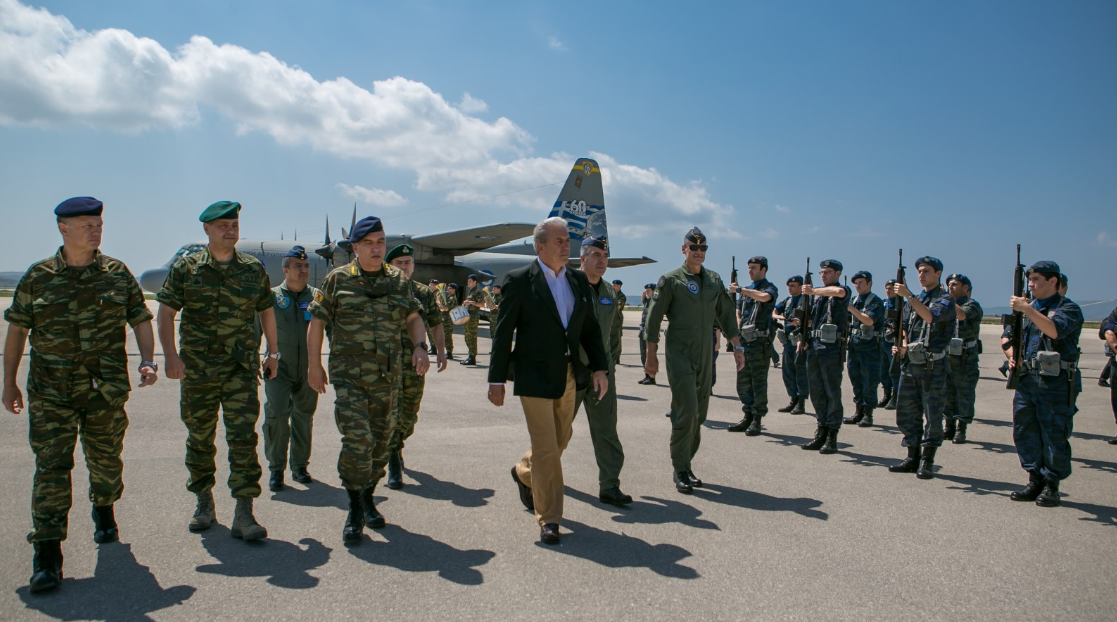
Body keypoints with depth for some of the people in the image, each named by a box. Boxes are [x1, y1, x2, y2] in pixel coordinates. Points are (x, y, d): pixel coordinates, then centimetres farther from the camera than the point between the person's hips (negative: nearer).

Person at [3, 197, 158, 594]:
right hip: (50, 393, -1)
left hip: (107, 389, 1)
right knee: (51, 467, -6)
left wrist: (148, 361, -8)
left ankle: (104, 511, 41)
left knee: (106, 460, 12)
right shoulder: (37, 278, 2)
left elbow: (141, 319, 6)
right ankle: (47, 555, -2)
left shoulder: (118, 274, 4)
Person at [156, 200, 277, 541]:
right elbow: (166, 313, -2)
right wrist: (171, 355, -14)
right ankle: (204, 503, 29)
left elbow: (267, 311, 16)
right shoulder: (186, 268, 1)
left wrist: (273, 352, 15)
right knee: (200, 438, 11)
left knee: (243, 438, -7)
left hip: (242, 369, 0)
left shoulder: (254, 269, 6)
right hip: (197, 370, 0)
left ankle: (244, 514, -5)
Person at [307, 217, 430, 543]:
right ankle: (355, 509, 4)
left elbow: (414, 318, 15)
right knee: (357, 440, -13)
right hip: (349, 375, -3)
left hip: (388, 376, 3)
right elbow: (316, 322, 5)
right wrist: (314, 365, 3)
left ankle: (368, 500, 31)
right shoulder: (337, 279, 1)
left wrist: (419, 347, -2)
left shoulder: (399, 280, 8)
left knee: (380, 440, 11)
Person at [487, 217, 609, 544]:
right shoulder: (520, 280, -8)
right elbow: (503, 333, -7)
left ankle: (524, 472, 47)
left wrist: (599, 367, 2)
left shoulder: (578, 281, 8)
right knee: (546, 447, -4)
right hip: (535, 377, -6)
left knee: (561, 439, 18)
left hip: (569, 376, 6)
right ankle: (548, 519, 11)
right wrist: (497, 379, -7)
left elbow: (590, 328, 13)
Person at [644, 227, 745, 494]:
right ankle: (680, 471, 0)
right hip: (679, 353, -6)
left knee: (699, 414, 8)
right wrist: (651, 355, -6)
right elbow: (654, 318, -4)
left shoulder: (714, 280, 12)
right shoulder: (671, 280, -4)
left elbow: (726, 314, 16)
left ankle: (686, 464, 20)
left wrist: (737, 346, 9)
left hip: (705, 352, 6)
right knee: (686, 411, -12)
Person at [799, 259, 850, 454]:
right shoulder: (817, 294, 19)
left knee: (832, 392, -3)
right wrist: (804, 338, 10)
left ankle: (832, 437, 2)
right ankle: (821, 432, 18)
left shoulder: (844, 291, -2)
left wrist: (813, 291, -16)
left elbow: (838, 291, -27)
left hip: (832, 348, -7)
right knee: (816, 392, 10)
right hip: (814, 346, 7)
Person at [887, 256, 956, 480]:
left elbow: (931, 316, -25)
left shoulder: (945, 300, -4)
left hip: (933, 365, -6)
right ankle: (913, 458, 19)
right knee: (906, 413, 9)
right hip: (910, 363, 7)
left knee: (932, 415, -1)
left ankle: (927, 461, 7)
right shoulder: (913, 300, 15)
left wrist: (908, 295, -26)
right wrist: (900, 346, 1)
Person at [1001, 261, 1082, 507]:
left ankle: (1051, 486, 12)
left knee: (1055, 438, 0)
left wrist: (1027, 309, -28)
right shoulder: (1027, 306, 15)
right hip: (1027, 380, 7)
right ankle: (1035, 481, 20)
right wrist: (1012, 355, 4)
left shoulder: (1068, 308, -5)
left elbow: (1055, 330, -26)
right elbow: (1007, 336, 22)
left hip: (1056, 384, -6)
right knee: (1024, 434, 9)